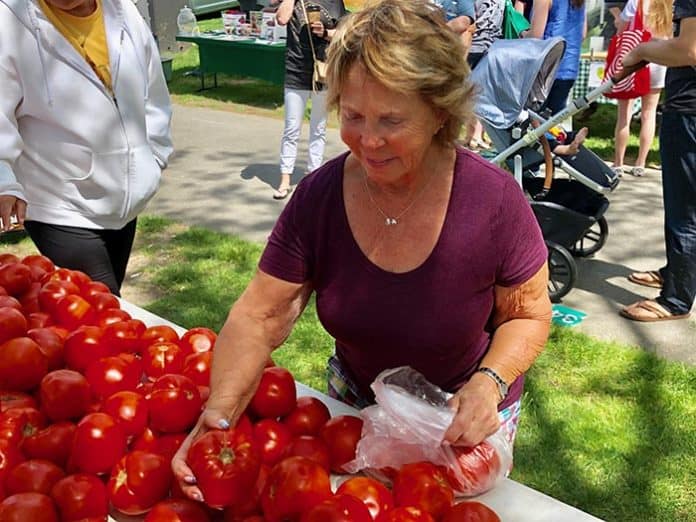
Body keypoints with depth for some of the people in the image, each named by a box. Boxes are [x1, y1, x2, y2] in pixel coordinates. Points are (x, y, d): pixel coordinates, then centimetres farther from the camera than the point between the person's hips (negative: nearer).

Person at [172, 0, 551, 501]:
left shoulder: (493, 201, -27)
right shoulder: (318, 196, -20)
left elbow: (529, 314, -13)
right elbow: (259, 315, -18)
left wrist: (490, 381, -31)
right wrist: (221, 412, -32)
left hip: (463, 420, -2)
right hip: (355, 400, 3)